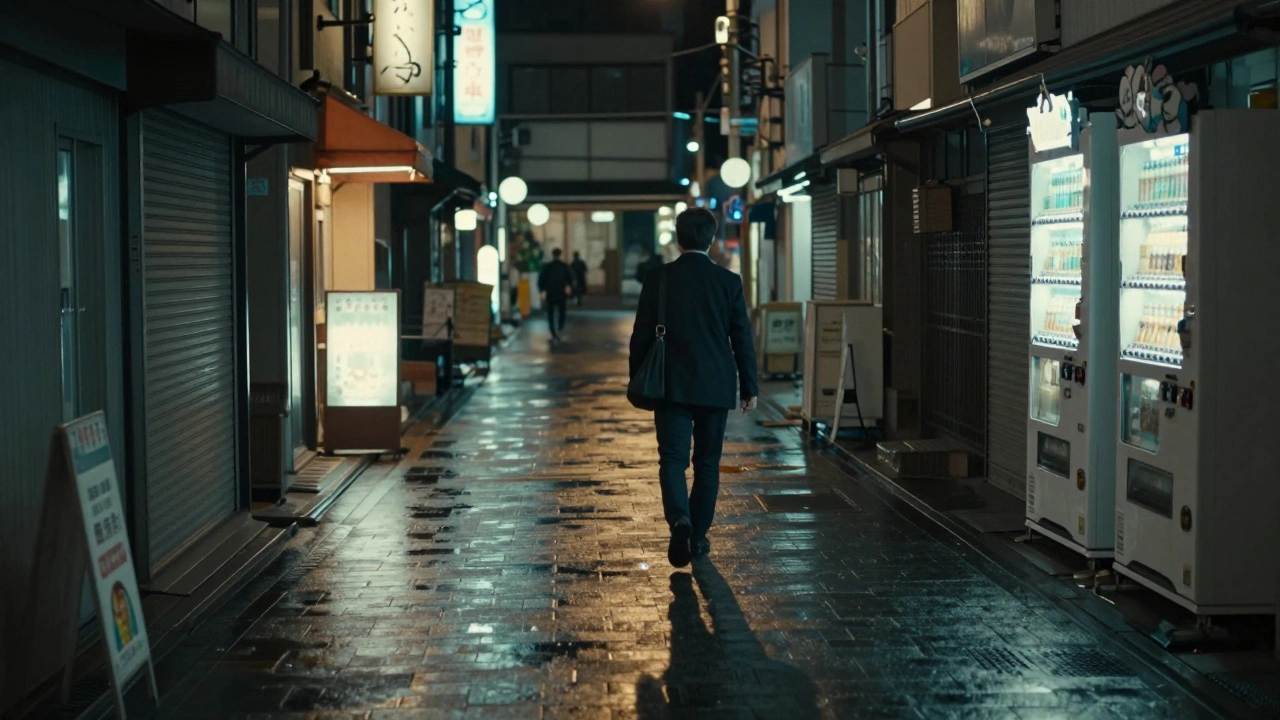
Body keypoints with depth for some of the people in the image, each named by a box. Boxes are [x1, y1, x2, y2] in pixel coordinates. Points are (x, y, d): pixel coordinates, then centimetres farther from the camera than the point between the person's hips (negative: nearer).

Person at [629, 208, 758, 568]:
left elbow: (641, 335, -1)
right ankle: (698, 536, 16)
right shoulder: (729, 281, -3)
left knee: (673, 458, -1)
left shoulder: (659, 278, -4)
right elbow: (742, 338, 0)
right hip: (716, 387, 1)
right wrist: (749, 387, 9)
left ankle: (679, 518, -26)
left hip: (672, 386, -1)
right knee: (707, 462, 12)